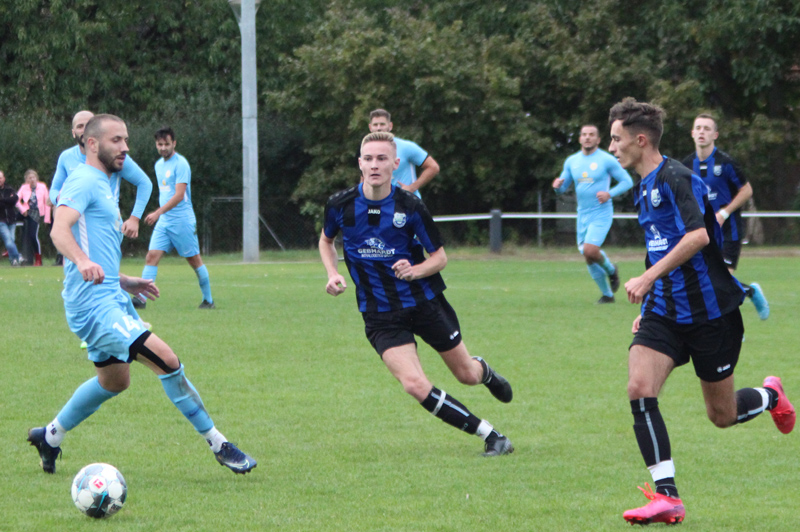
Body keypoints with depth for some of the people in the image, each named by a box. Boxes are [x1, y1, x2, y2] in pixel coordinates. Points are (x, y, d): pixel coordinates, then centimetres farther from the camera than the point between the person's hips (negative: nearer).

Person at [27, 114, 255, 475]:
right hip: (95, 305, -11)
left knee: (114, 381, 25)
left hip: (110, 300, 11)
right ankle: (218, 445, -13)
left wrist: (125, 282, 27)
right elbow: (60, 229, -29)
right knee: (167, 361, -18)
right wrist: (83, 261, -47)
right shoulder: (83, 182, -12)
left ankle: (50, 436, 38)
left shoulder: (102, 187, 20)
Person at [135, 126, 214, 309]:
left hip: (182, 220, -7)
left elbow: (179, 195, -20)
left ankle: (208, 300, 15)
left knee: (194, 260, 2)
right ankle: (141, 298, -15)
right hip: (163, 221, 7)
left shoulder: (180, 163, -12)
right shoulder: (158, 165, 13)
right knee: (152, 256, -9)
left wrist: (158, 212, -27)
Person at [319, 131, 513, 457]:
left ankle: (487, 373, 55)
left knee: (467, 375, 13)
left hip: (425, 302, 0)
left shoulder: (411, 207, -14)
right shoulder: (341, 205, -8)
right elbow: (326, 240, 14)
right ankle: (491, 436, -7)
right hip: (381, 316, 0)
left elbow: (440, 257, -4)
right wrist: (333, 274, -3)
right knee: (415, 385, -19)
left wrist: (415, 270, -24)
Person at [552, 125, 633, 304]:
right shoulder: (572, 161, 8)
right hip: (582, 215, 6)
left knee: (590, 251, -23)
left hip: (601, 214, -6)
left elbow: (627, 181, -2)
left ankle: (611, 270, 8)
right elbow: (563, 187, 15)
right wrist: (557, 186, -10)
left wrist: (610, 194, -18)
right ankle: (607, 294, 23)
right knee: (589, 259, 6)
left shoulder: (607, 160, -6)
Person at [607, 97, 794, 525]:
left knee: (722, 415, 4)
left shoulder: (676, 178, -15)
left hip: (710, 311, -7)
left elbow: (698, 236, -29)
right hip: (664, 313, 7)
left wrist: (649, 278, -29)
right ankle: (667, 497, -14)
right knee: (639, 390, -15)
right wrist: (649, 305, 24)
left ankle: (770, 396, 38)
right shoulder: (643, 188, 14)